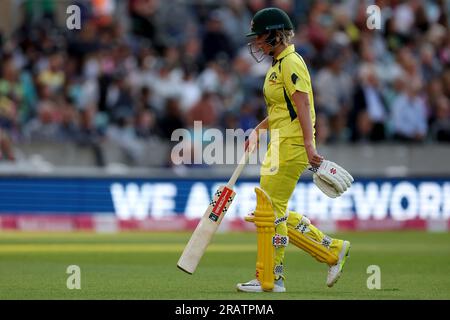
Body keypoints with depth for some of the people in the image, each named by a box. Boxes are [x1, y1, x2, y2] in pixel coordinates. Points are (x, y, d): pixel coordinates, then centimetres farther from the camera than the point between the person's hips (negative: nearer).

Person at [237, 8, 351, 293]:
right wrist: (257, 131, 18)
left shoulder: (291, 63, -11)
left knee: (271, 208, -8)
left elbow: (303, 106, -19)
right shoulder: (279, 64, 19)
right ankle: (333, 250, 14)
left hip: (292, 144, -10)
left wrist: (309, 145, -26)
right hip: (280, 144, 10)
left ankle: (270, 278, -3)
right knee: (275, 210, 11)